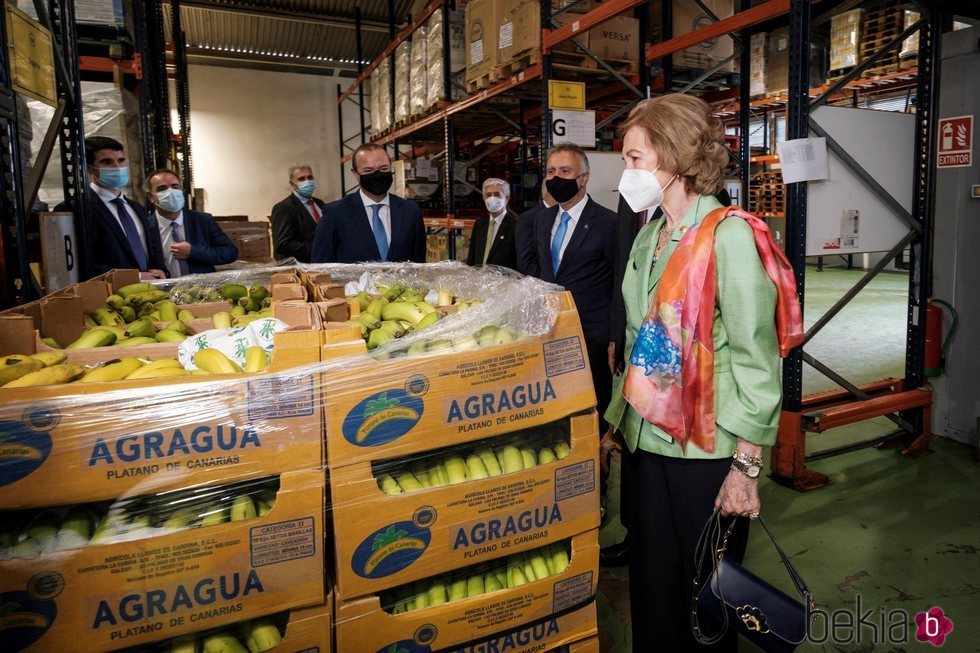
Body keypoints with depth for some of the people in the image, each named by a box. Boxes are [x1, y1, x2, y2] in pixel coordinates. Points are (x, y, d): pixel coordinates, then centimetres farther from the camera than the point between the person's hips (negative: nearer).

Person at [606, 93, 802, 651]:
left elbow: (756, 359, -15)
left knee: (703, 594, 10)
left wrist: (746, 468, -16)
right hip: (647, 441, 6)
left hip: (707, 452, -6)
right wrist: (615, 423, 14)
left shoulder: (729, 235, -12)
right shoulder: (650, 236, 10)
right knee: (651, 585, 16)